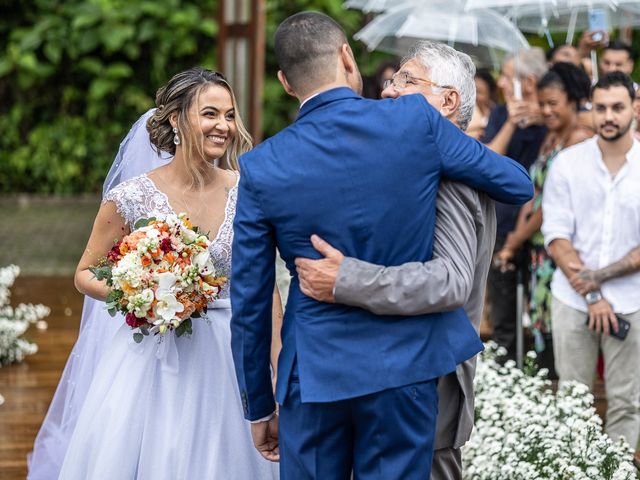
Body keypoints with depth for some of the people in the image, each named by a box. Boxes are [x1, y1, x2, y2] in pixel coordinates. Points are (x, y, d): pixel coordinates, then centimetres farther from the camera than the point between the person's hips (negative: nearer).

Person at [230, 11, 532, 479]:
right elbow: (519, 185, 6)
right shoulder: (416, 120, -8)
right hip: (404, 368, 0)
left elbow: (249, 304, 0)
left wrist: (259, 406, 12)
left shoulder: (261, 168, -5)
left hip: (314, 372, 0)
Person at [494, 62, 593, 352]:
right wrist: (514, 242, 2)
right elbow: (534, 196, 12)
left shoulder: (581, 138, -13)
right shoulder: (551, 137, 15)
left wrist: (517, 239, -5)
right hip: (539, 248, 8)